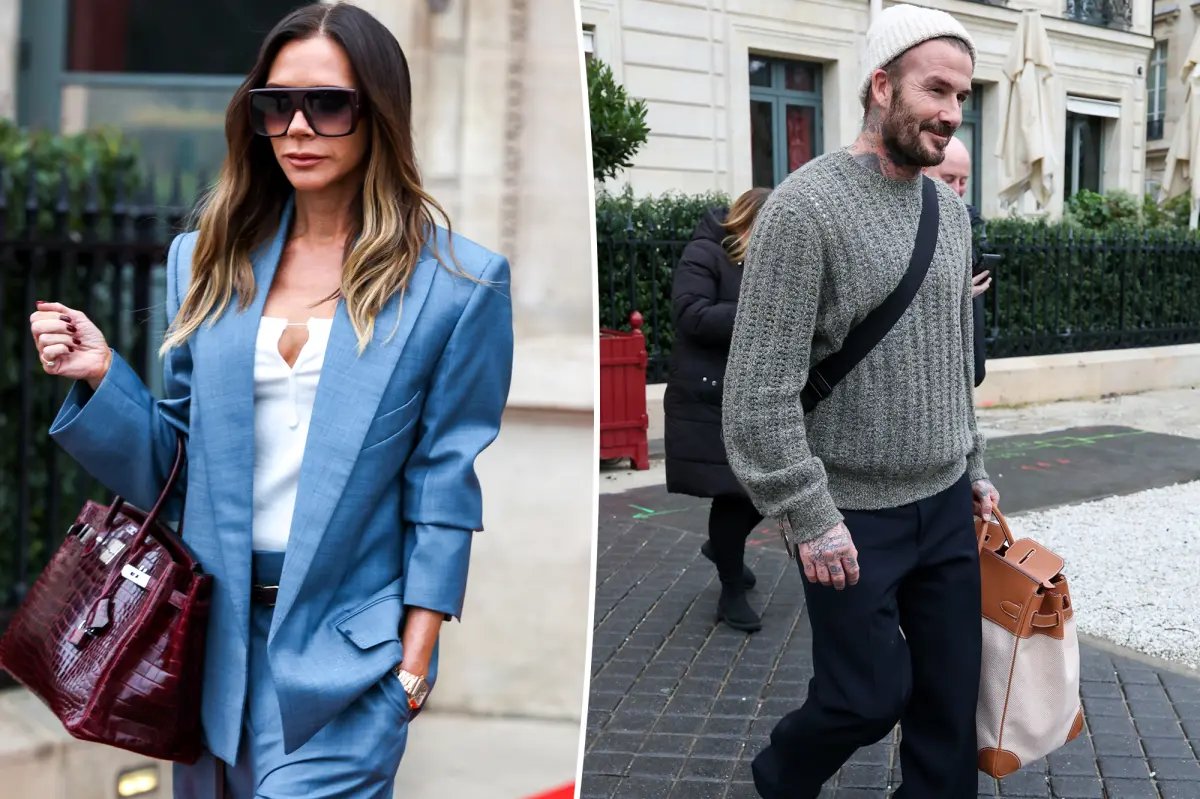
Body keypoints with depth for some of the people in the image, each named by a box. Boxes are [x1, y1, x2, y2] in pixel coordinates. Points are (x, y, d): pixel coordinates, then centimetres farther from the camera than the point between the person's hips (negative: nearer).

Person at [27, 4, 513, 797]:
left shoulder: (457, 283, -8)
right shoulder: (208, 261, 3)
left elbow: (444, 484, -7)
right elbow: (176, 455, 10)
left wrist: (415, 660, -8)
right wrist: (103, 375, -8)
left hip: (347, 649, -4)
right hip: (216, 626, 5)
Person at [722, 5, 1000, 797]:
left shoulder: (952, 210, 8)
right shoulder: (805, 207, -16)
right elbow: (759, 391, -19)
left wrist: (975, 469, 16)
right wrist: (810, 517, -19)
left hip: (946, 505, 7)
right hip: (853, 515, -6)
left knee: (952, 693, 10)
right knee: (872, 694, 4)